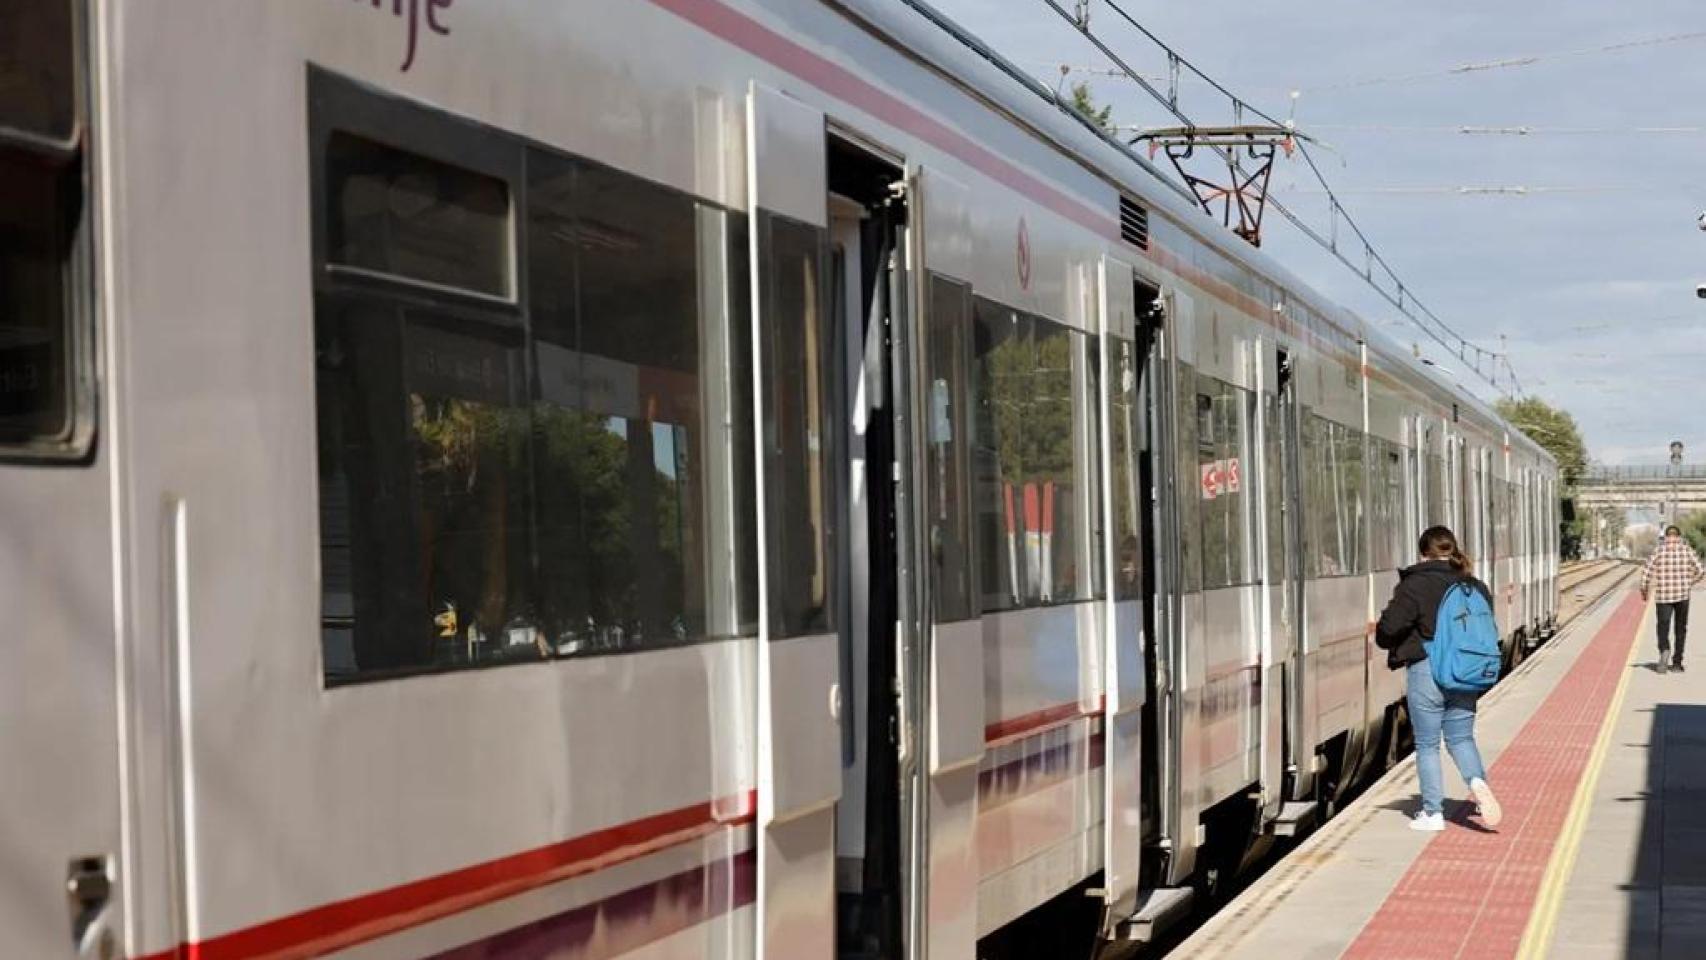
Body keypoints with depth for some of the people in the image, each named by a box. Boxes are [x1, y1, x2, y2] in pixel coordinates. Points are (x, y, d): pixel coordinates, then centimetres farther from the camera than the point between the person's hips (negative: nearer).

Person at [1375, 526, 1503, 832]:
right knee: (1461, 738, 15)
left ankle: (1432, 812, 10)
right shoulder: (1476, 588, 5)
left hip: (1425, 671, -4)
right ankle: (1478, 781, -13)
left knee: (1427, 745, 7)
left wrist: (1380, 634, 5)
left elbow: (1389, 628, -18)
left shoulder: (1414, 586, -12)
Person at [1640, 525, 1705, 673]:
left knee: (1663, 627, 5)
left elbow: (1646, 572, -9)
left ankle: (1664, 649, -24)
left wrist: (1644, 590, 6)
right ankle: (1677, 662, 12)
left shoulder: (1659, 551, -3)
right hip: (1683, 595, 1)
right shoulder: (1687, 551, 0)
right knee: (1681, 629, 14)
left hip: (1663, 596, -1)